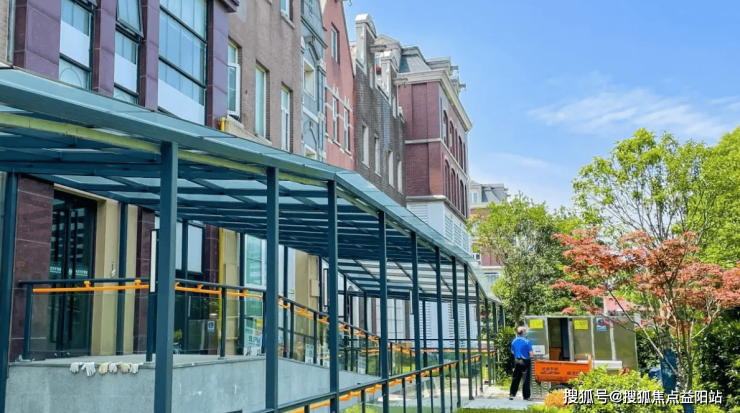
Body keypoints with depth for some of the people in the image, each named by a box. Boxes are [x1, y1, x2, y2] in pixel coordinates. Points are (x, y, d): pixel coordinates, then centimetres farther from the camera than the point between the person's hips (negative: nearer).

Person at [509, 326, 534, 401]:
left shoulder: (514, 341, 2)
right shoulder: (527, 342, -15)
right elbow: (531, 354, -14)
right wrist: (532, 354, 7)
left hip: (517, 361, 5)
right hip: (525, 361, -5)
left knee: (515, 378, 12)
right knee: (526, 379, 4)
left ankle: (512, 395, 10)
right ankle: (526, 396, 8)